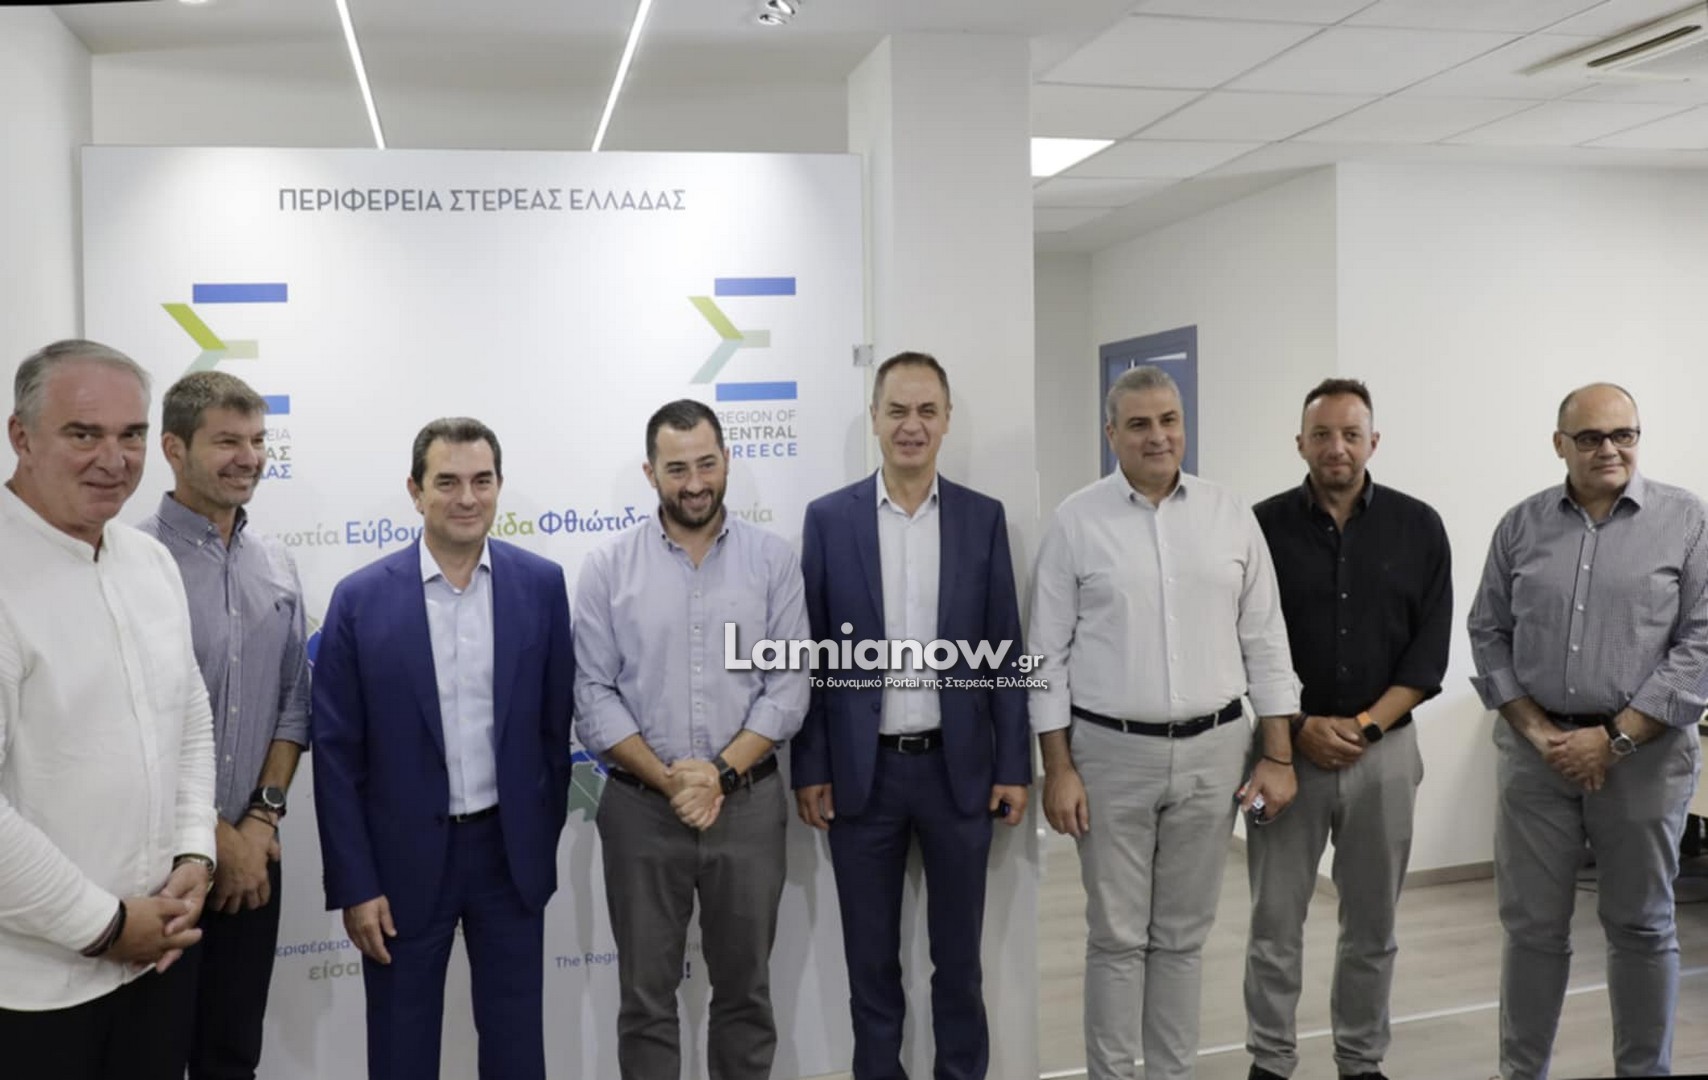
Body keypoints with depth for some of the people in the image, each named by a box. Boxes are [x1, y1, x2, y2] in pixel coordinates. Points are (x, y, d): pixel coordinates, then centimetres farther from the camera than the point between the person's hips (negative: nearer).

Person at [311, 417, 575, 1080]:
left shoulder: (541, 585, -3)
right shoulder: (361, 598, -8)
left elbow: (556, 724, 3)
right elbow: (336, 753, -6)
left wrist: (544, 840, 6)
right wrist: (354, 884, -7)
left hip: (512, 851, 1)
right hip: (403, 859, -1)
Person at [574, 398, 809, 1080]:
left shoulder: (773, 560, 0)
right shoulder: (608, 568, -1)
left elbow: (788, 688, -4)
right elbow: (593, 696, -4)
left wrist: (719, 774, -13)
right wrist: (668, 780, -13)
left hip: (747, 804, 0)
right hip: (641, 808, 0)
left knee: (744, 990, 14)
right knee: (646, 996, 11)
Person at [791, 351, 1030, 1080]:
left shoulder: (984, 518, 1)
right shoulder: (829, 518, -1)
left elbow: (1006, 651, 2)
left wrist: (1014, 765, -1)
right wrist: (808, 768, -2)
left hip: (959, 767, 1)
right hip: (861, 771, 0)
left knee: (958, 952, 14)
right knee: (871, 957, 13)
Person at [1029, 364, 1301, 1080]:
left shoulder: (1230, 516, 4)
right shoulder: (1076, 520, -3)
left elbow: (1264, 641, 6)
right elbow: (1047, 652, -3)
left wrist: (1278, 757, 2)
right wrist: (1058, 769, -6)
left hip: (1213, 752, 2)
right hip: (1110, 753, -2)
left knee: (1183, 934, 13)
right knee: (1116, 936, 7)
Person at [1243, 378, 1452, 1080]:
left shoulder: (1417, 527, 2)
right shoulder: (1264, 526, -1)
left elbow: (1430, 648, 0)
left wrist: (1365, 724, -10)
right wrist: (1300, 727, -11)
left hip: (1384, 748, 1)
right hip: (1286, 746, -1)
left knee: (1372, 924, 12)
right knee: (1274, 922, 5)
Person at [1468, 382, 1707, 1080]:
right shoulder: (1521, 525, 6)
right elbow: (1488, 634, 6)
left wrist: (1614, 739, -12)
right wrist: (1535, 729, -5)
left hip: (1643, 754, -2)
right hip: (1534, 751, 2)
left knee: (1641, 927, 11)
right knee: (1532, 927, 8)